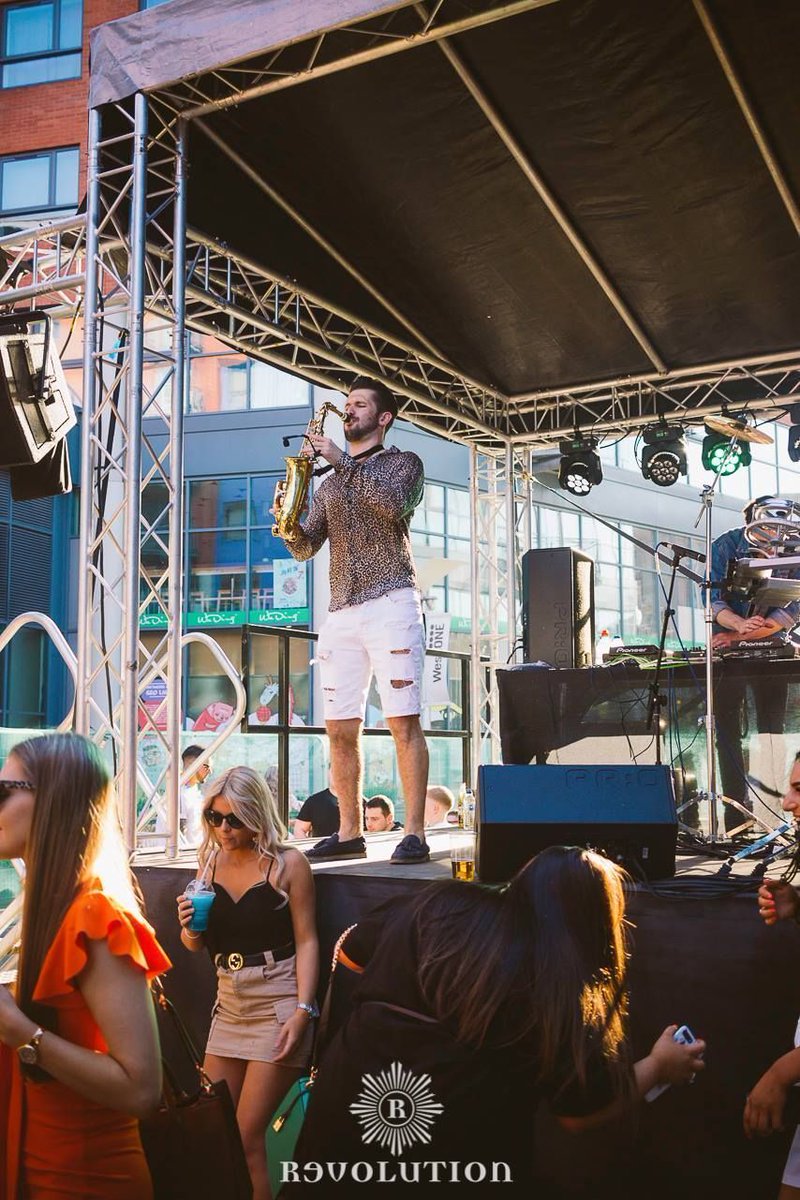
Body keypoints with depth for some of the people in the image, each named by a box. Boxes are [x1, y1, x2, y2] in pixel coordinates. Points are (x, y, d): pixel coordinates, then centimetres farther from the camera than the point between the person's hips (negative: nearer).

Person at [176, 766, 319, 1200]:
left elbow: (306, 939, -9)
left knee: (247, 1136, -3)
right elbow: (199, 944, 13)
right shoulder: (211, 862, 5)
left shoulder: (287, 864, -9)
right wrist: (190, 928, -10)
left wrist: (302, 1010, -18)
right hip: (229, 1002, 6)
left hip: (278, 1003, -6)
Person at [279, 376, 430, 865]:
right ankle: (350, 833, 11)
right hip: (341, 612, 6)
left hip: (390, 602, -6)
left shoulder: (403, 462, 9)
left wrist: (340, 459, -10)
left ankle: (415, 833, -9)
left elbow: (393, 504, -14)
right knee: (340, 727, 4)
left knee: (403, 721, -10)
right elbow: (306, 547, 18)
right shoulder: (330, 483, 24)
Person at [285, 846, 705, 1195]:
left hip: (347, 1102, 3)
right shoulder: (565, 986, -8)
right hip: (455, 1152, -2)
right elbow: (581, 1111, -1)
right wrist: (658, 1067, 14)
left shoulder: (437, 902, 0)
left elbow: (349, 954, 13)